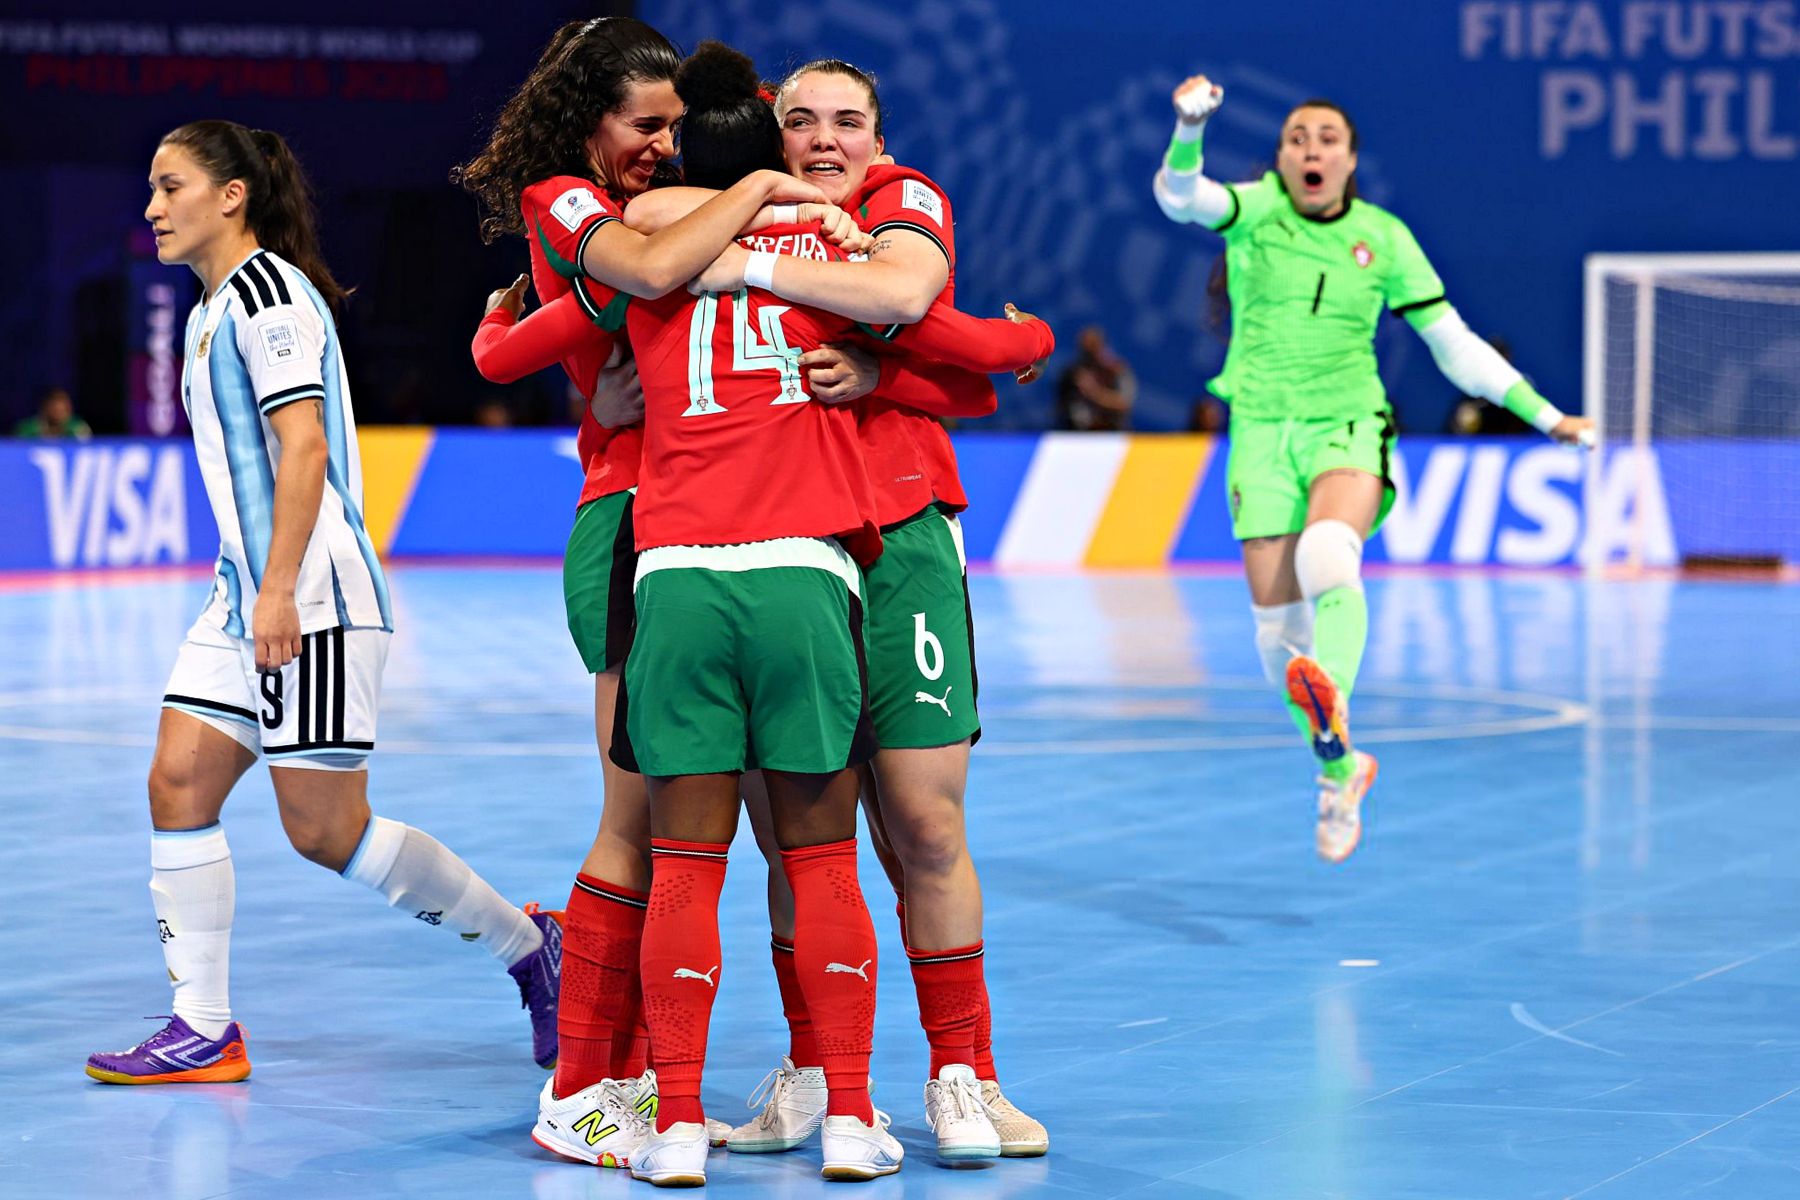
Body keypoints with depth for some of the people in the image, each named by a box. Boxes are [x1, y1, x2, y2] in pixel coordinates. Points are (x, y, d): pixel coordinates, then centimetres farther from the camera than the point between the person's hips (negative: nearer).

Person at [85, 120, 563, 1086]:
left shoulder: (267, 293, -12)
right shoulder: (214, 309, 18)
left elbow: (305, 446, -19)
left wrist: (279, 592, -23)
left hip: (314, 598, -10)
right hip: (248, 597, 10)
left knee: (325, 830, -6)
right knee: (179, 785, 2)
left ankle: (526, 944, 8)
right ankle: (202, 1031, 5)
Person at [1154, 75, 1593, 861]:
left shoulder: (1384, 238, 4)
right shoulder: (1256, 209, 0)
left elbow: (1454, 343, 8)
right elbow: (1182, 197, -22)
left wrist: (1544, 415, 4)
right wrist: (1189, 128, -43)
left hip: (1348, 428, -1)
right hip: (1263, 433, 1)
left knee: (1328, 556, -33)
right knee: (1278, 626, 1)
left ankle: (1336, 744, -56)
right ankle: (1339, 769, 25)